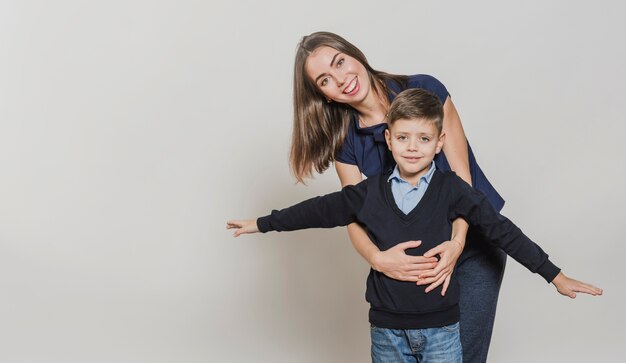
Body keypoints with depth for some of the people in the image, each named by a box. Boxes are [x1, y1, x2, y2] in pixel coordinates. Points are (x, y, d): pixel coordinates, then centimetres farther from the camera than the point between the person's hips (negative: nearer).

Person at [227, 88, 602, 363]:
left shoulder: (451, 189, -7)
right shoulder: (370, 192, -2)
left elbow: (500, 230, -7)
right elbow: (321, 210, 6)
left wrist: (553, 274, -7)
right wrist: (262, 224, 10)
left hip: (441, 328, -2)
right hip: (387, 329, 2)